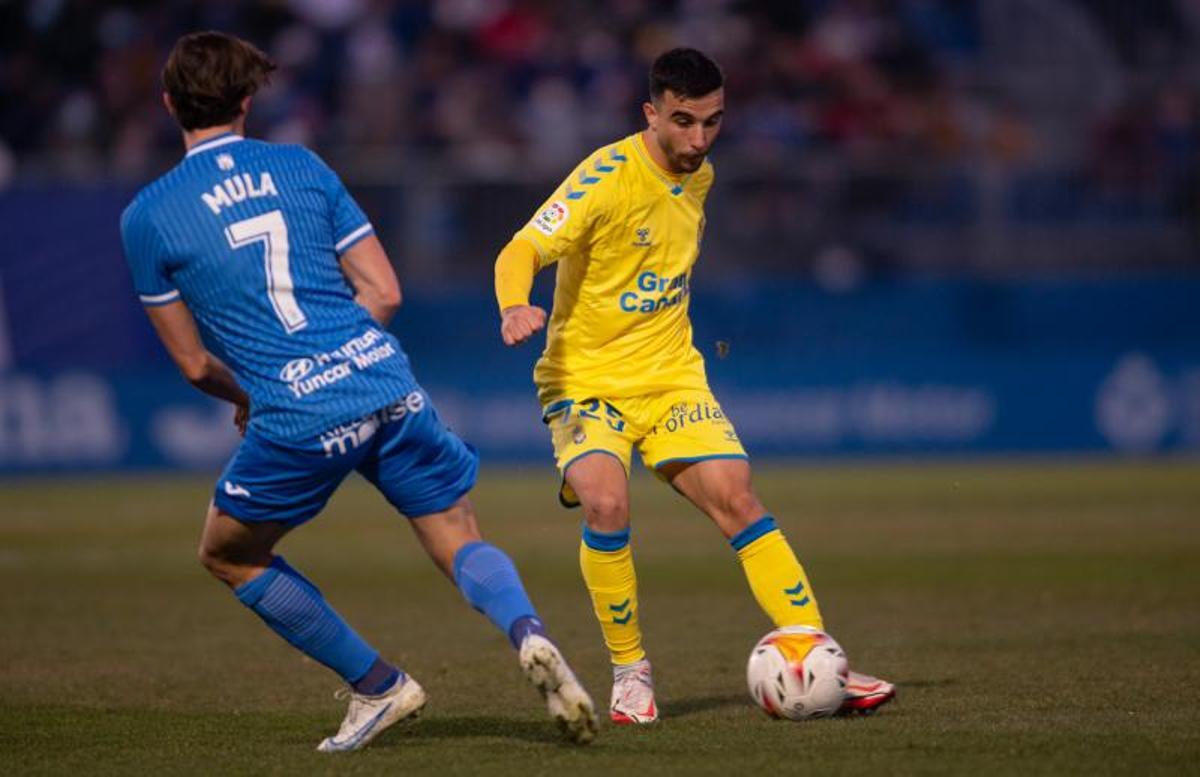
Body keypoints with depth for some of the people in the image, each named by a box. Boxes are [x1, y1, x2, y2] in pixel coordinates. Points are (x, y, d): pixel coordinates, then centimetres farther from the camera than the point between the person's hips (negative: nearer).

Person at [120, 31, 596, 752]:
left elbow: (194, 362, 9)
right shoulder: (302, 166, 10)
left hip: (298, 421, -3)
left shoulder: (146, 217, 3)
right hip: (389, 386, 3)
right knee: (463, 545, 14)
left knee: (228, 553, 22)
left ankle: (377, 685, 18)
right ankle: (529, 632, -19)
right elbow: (385, 293, 10)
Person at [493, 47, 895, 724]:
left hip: (671, 376, 5)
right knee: (607, 504, -28)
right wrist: (515, 308, -46)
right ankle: (631, 671, -9)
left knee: (737, 500, -9)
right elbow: (522, 251, -26)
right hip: (584, 379, -5)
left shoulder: (699, 177, 5)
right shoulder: (608, 177, -17)